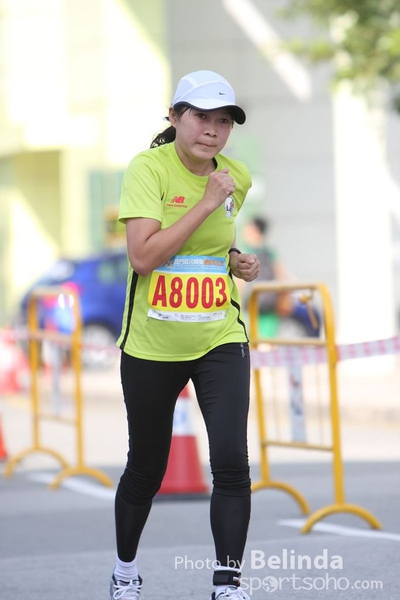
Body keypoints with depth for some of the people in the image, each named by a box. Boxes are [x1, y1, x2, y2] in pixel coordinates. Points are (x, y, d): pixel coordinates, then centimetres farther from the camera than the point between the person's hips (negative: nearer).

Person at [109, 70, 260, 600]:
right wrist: (206, 203, -23)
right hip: (151, 346, -3)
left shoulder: (237, 178, 2)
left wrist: (236, 261, 1)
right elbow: (143, 256, -25)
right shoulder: (148, 169, -14)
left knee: (232, 462, -15)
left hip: (220, 340, 3)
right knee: (146, 470, 12)